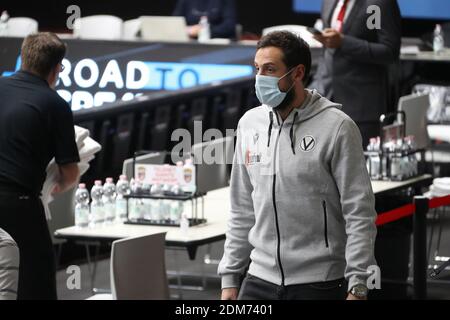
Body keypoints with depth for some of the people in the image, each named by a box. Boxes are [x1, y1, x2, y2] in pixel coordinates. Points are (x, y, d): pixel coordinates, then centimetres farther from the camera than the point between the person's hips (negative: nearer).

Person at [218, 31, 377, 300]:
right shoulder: (250, 124, 8)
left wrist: (357, 288, -14)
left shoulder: (337, 127, -8)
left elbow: (360, 214, -9)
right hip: (260, 279, 5)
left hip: (318, 284, -5)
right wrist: (229, 278, 12)